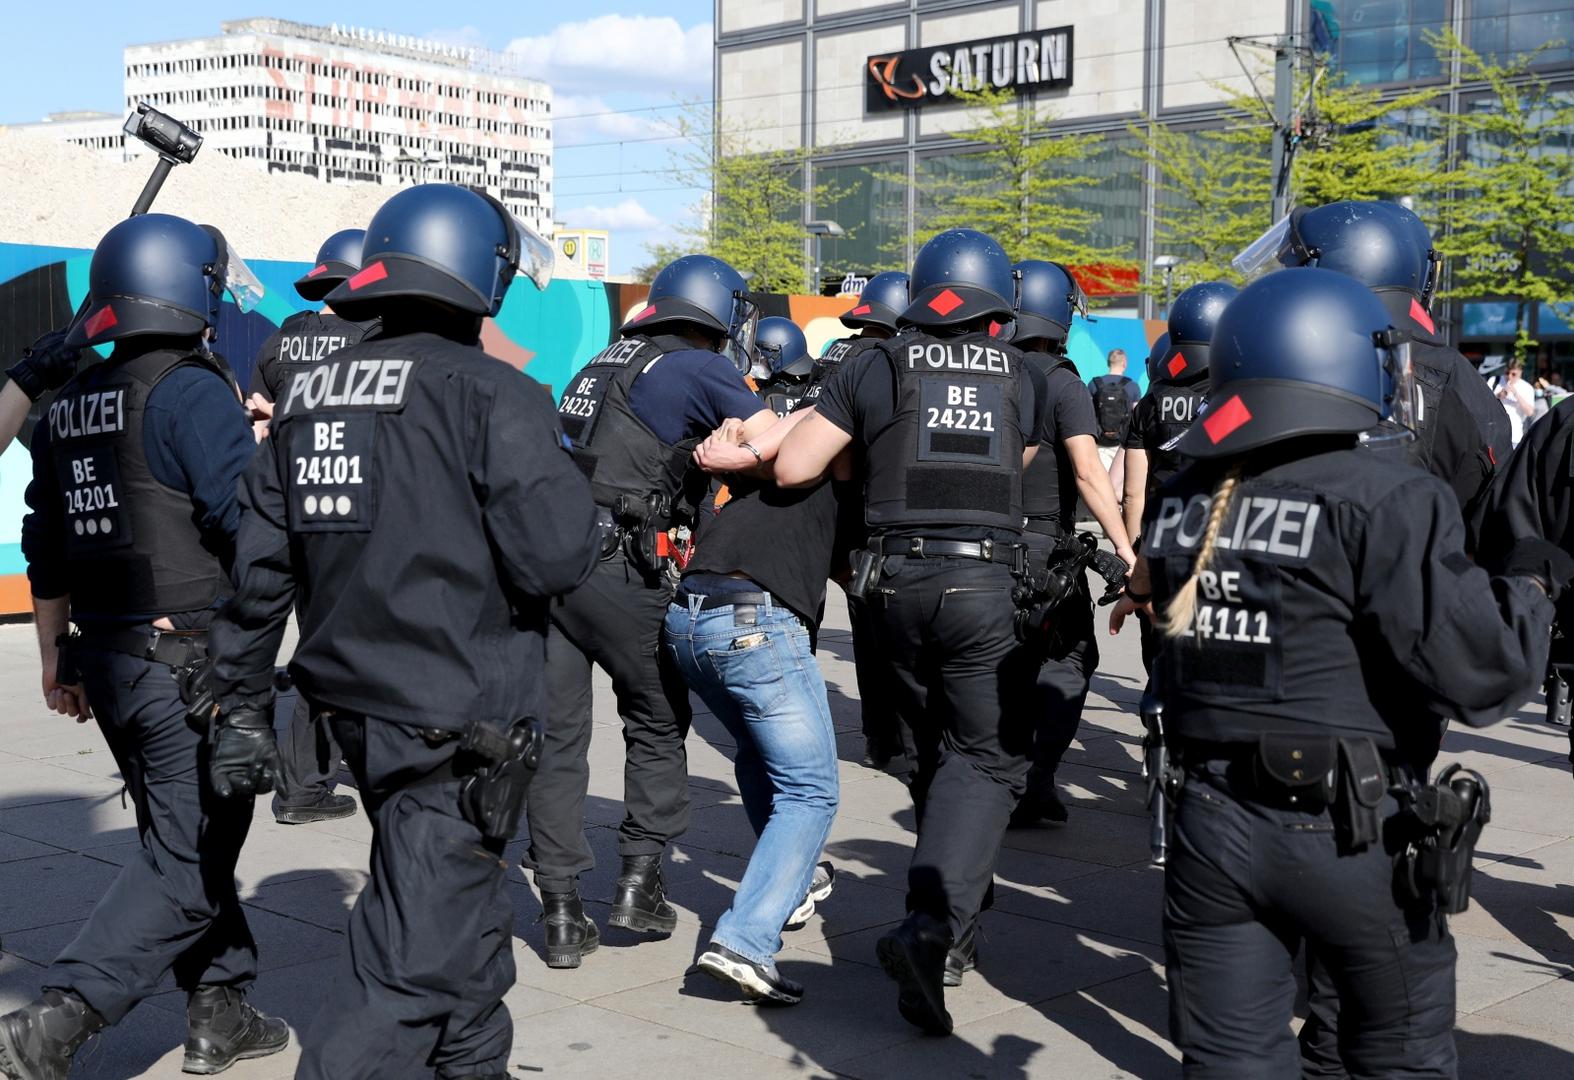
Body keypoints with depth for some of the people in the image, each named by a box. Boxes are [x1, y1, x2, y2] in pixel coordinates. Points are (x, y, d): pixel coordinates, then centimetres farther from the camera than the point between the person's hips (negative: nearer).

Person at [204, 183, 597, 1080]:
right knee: (413, 955, -3)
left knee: (464, 902, 26)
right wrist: (578, 498, 1)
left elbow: (259, 568, 10)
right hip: (461, 722, -8)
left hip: (357, 705, 8)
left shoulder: (310, 394, 9)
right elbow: (554, 557, -20)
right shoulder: (492, 393, -13)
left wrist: (244, 703, 17)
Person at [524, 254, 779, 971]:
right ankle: (639, 880, 16)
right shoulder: (699, 369, -1)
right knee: (658, 722, 15)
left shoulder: (601, 365, 20)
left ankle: (561, 914, 10)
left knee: (557, 735, 8)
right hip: (617, 569, -6)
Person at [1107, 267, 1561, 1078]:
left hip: (1212, 824, 5)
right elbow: (1479, 673, -18)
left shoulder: (1181, 501, 4)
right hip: (1352, 834, -4)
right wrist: (1529, 586, 1)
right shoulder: (1387, 502, -16)